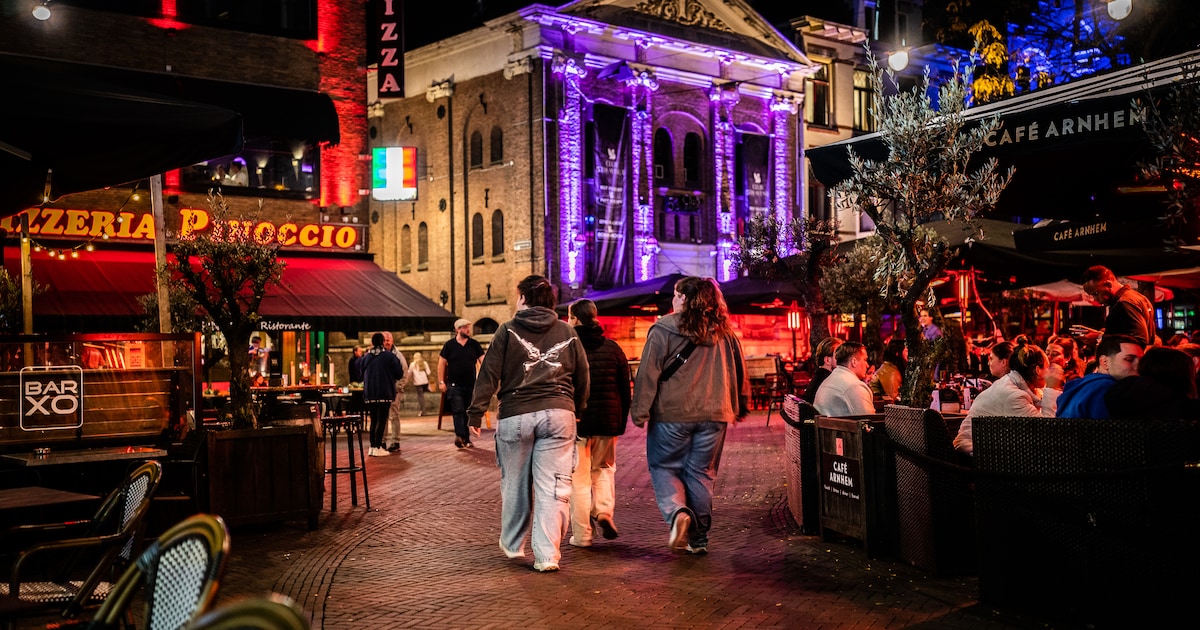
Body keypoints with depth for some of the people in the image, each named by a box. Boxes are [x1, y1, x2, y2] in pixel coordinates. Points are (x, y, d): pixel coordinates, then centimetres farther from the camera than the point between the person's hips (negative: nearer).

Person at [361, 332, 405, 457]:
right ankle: (377, 447, -6)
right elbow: (399, 374, -2)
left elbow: (361, 375, 15)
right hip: (385, 393, -4)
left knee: (373, 420, 12)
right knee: (381, 420, -2)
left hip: (369, 394, 4)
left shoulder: (366, 357, 6)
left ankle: (372, 447, 13)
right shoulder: (389, 355, -5)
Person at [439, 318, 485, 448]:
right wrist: (441, 381, -2)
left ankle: (466, 439, 15)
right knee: (458, 411, -12)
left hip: (470, 384, 3)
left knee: (468, 412, 8)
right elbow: (442, 363, 4)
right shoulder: (449, 345, 1)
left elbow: (482, 360, 2)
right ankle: (460, 436, -22)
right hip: (454, 385, -3)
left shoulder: (474, 345, 6)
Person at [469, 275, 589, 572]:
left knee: (514, 485, 15)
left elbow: (489, 375, -2)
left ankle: (512, 545, 30)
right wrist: (576, 409, 26)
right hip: (558, 414, 1)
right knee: (552, 487, 1)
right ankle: (547, 554, -3)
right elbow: (582, 378, 13)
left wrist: (476, 411, 2)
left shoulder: (508, 330, 1)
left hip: (515, 415, -1)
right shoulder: (567, 332, 8)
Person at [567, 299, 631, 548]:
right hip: (608, 422, 3)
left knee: (579, 478, 5)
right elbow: (625, 389, 7)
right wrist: (622, 422, 14)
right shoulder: (613, 348, 5)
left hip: (575, 422, -3)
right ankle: (604, 511, 0)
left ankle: (582, 535, 7)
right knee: (603, 468, 22)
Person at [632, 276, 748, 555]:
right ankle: (698, 538, 13)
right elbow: (740, 372, 14)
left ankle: (677, 512, -15)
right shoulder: (724, 332, 7)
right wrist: (741, 407, 24)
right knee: (701, 473, 11)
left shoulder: (664, 330, -6)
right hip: (713, 416, 4)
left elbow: (648, 374, -9)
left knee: (664, 467, 10)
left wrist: (640, 412, -5)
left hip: (672, 414, -4)